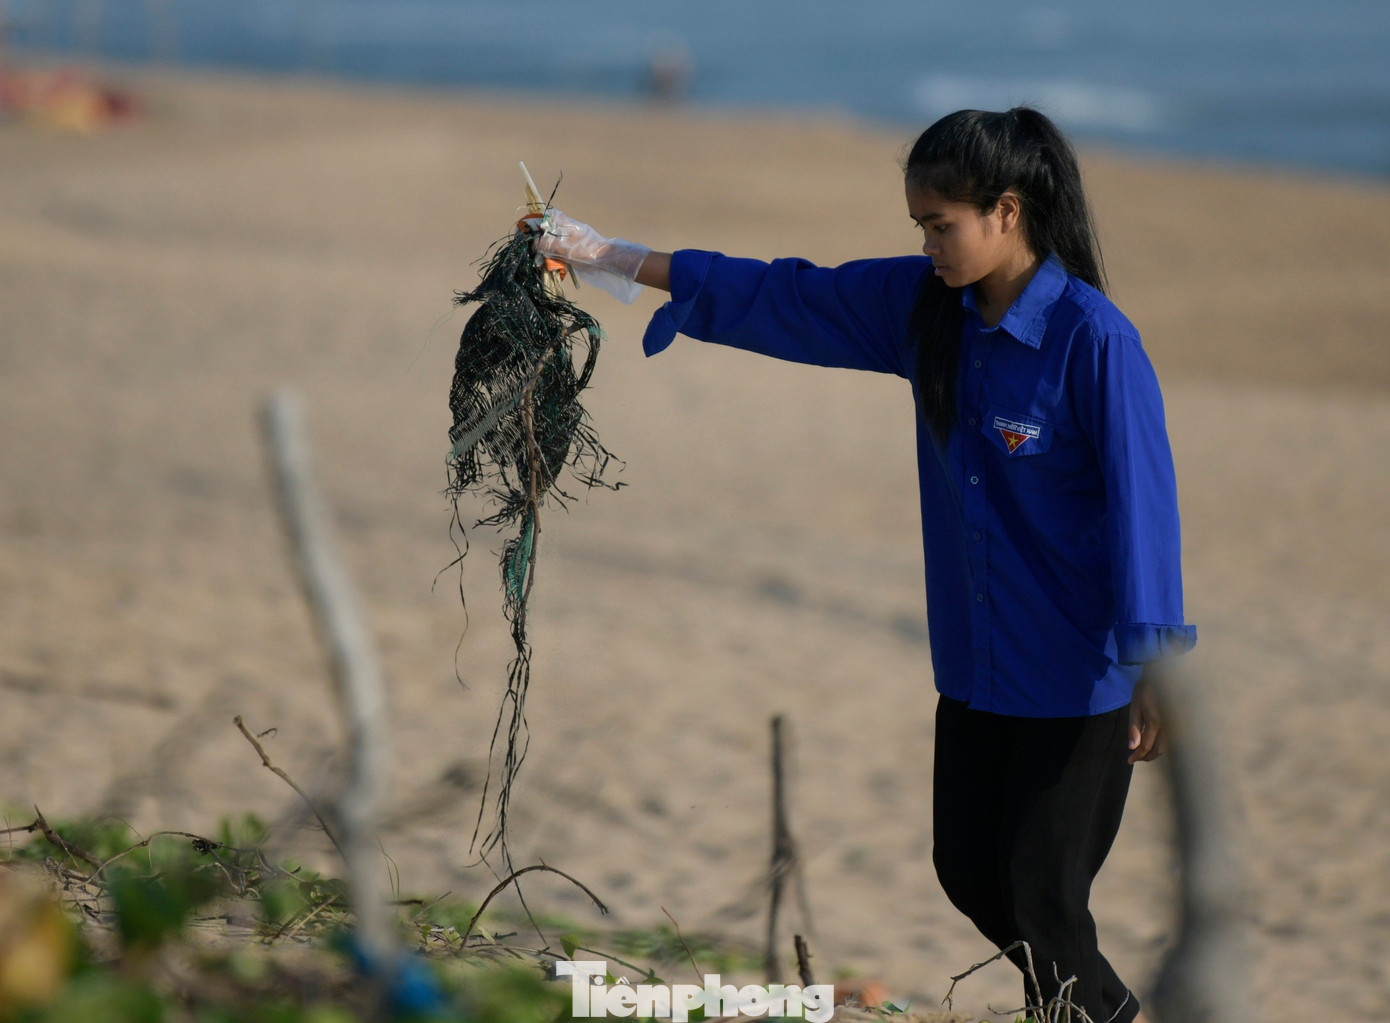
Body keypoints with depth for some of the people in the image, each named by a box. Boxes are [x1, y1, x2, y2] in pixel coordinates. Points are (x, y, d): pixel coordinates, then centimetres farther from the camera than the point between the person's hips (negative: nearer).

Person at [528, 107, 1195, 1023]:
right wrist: (609, 257, 9)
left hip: (1080, 680, -7)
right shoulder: (924, 304, 2)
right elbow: (784, 298, 9)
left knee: (1041, 903, -3)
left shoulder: (1095, 339, -18)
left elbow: (1141, 502, -18)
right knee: (968, 875, 14)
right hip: (978, 666, 8)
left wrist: (1158, 671, -18)